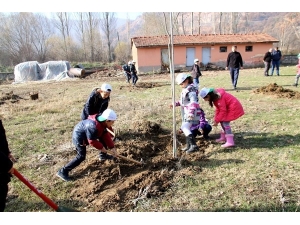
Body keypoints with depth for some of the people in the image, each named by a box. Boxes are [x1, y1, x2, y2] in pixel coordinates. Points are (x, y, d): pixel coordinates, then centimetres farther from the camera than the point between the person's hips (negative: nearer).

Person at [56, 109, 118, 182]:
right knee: (81, 157, -10)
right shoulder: (94, 127, -38)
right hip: (79, 137, -9)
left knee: (103, 138, 12)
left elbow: (105, 134, -3)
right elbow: (92, 141, -29)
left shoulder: (102, 122, -10)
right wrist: (101, 147, -16)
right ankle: (63, 171, -2)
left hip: (86, 133, 9)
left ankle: (103, 156, 33)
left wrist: (112, 147, -6)